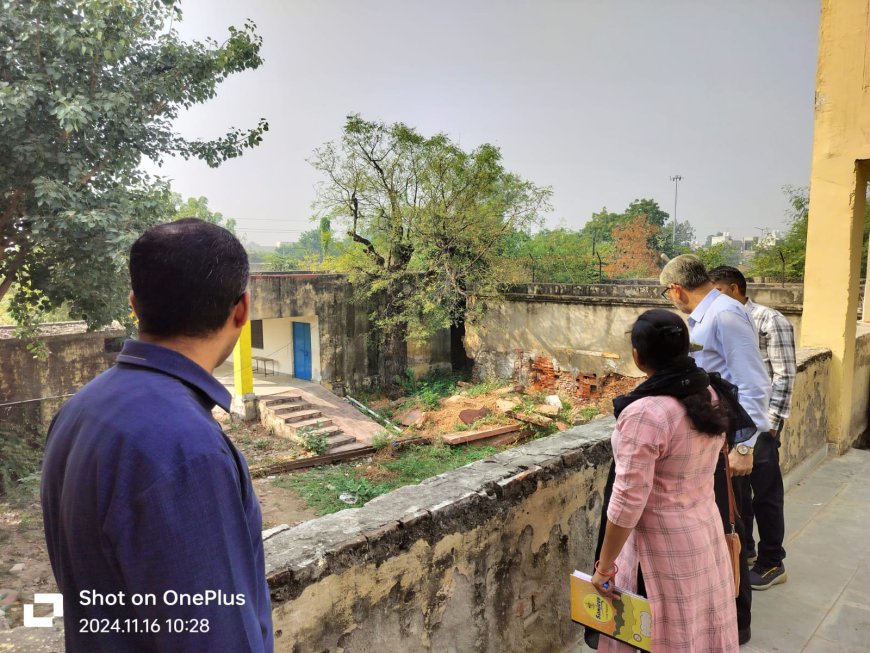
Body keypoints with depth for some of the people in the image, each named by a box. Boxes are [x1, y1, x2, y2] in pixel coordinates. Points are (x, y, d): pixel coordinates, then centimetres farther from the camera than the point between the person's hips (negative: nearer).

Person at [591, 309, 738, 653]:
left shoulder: (645, 413, -26)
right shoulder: (708, 396, -2)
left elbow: (628, 501, -22)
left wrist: (604, 565, -13)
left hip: (664, 543, -7)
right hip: (705, 527, 7)